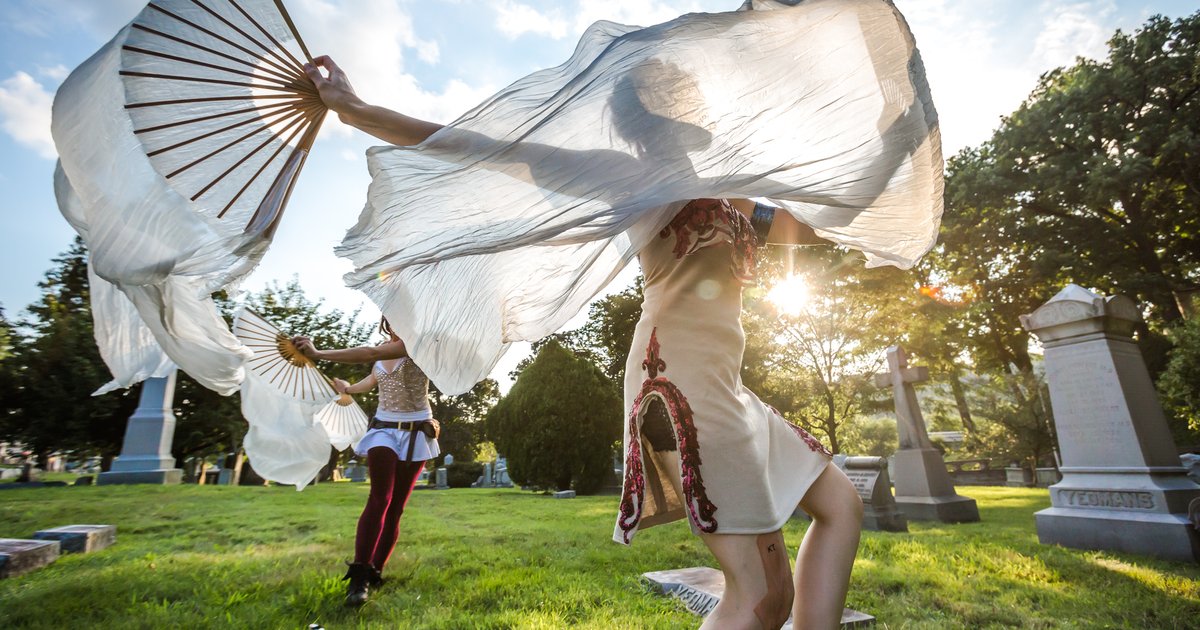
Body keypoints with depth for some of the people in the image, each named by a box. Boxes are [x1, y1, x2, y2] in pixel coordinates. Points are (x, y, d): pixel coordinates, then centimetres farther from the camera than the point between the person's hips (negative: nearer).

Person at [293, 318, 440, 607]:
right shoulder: (383, 351, 9)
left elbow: (371, 354, -26)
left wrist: (319, 354, -25)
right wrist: (349, 388, 46)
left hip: (416, 434, -3)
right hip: (384, 430, 3)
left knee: (396, 507, 3)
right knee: (380, 499, -17)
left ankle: (374, 573, 12)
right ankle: (359, 577, -17)